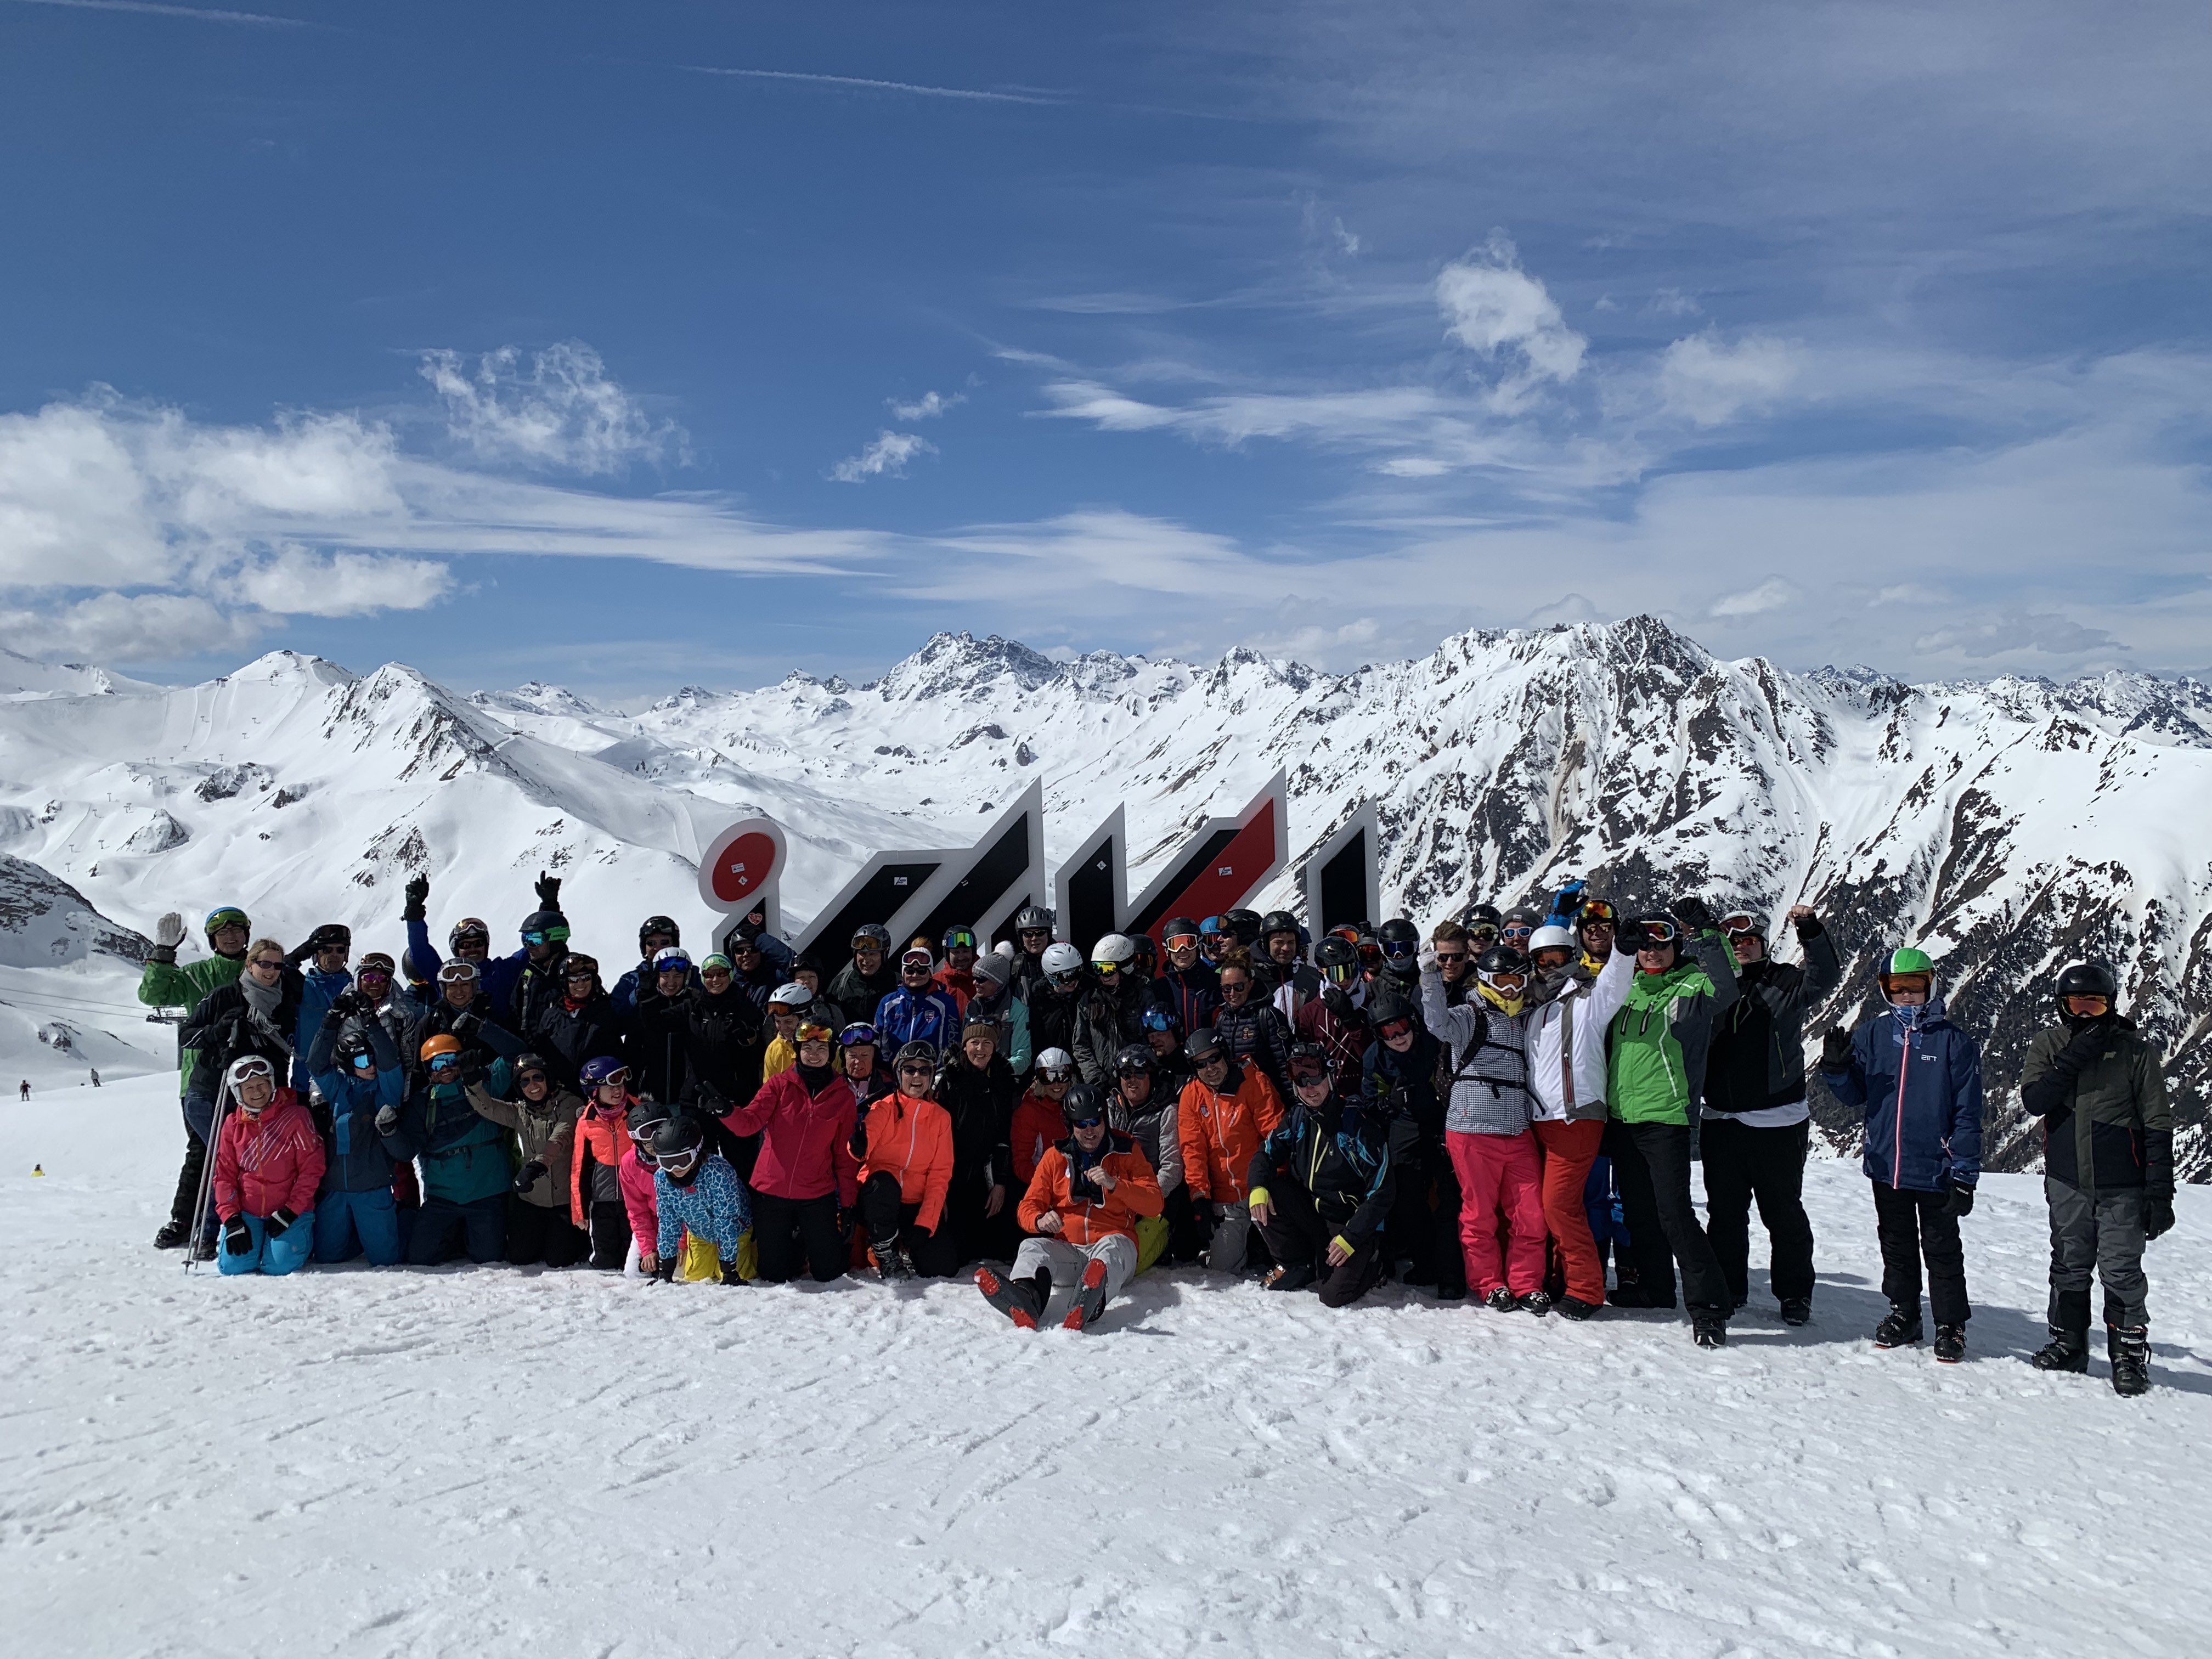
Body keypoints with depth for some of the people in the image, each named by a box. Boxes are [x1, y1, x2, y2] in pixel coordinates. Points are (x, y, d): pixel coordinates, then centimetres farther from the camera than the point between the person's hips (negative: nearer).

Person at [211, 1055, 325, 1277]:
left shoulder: (296, 1117, -7)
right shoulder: (233, 1124, 4)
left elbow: (311, 1169, -7)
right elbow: (224, 1175, 6)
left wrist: (290, 1212, -12)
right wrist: (231, 1220, -6)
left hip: (290, 1210, -3)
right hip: (246, 1211, 3)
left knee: (279, 1266, -19)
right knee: (233, 1265, -13)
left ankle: (303, 1234, 13)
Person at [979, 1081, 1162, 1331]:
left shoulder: (1126, 1151, 9)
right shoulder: (1055, 1156, 15)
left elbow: (1154, 1205, 1)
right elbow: (1030, 1205, 11)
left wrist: (1114, 1185, -15)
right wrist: (1040, 1221, -14)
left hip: (1114, 1242, -2)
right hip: (1066, 1248, 2)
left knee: (1110, 1247, -36)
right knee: (1032, 1247, -28)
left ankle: (1086, 1309, -70)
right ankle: (1025, 1300, -63)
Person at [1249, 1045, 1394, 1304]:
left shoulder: (1359, 1122, -20)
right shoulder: (1298, 1118, -3)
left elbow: (1382, 1191, -18)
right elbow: (1266, 1154, 5)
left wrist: (1351, 1238, -22)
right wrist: (1258, 1187, -18)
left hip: (1352, 1221, -5)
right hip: (1311, 1212, 5)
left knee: (1335, 1296, -21)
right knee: (1266, 1197, -19)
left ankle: (1369, 1261, 13)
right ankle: (1297, 1266, 2)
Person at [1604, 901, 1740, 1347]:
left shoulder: (1690, 987, -5)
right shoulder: (1627, 989, 13)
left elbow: (1724, 989, -28)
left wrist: (1703, 935, -30)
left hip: (1666, 1116, -7)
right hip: (1621, 1115, 7)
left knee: (1673, 1211, -12)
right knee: (1638, 1209, 16)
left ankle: (1709, 1305, -6)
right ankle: (1655, 1287, 31)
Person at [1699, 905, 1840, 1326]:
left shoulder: (1783, 983, 1)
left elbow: (1824, 977, -15)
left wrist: (1810, 930, -28)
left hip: (1777, 1122, -3)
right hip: (1721, 1121, 3)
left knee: (1783, 1213, 5)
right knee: (1725, 1212, 11)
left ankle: (1794, 1294, 17)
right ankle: (1726, 1289, 22)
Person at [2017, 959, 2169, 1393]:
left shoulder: (2136, 1049, -4)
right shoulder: (2049, 1044, 3)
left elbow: (2158, 1124, -3)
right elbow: (2033, 1100, -11)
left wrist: (2160, 1190, -6)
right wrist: (2072, 1061, -21)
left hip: (2122, 1185, -3)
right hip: (2067, 1181, 3)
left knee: (2121, 1270, -3)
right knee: (2068, 1267, 11)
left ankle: (2130, 1354, 9)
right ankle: (2067, 1343, 23)